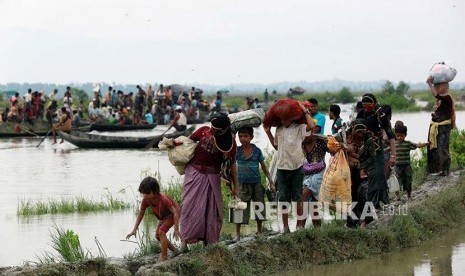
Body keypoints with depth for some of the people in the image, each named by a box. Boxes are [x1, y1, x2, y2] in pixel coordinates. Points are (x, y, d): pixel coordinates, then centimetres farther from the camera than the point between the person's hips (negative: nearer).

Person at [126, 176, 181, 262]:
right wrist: (134, 229, -15)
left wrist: (176, 229, -38)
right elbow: (141, 214, -9)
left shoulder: (163, 199, -40)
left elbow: (174, 212, -34)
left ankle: (163, 257, -16)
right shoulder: (145, 200, -23)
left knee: (161, 231, -24)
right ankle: (175, 251, 27)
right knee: (157, 236, 10)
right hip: (163, 216, 8)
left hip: (172, 213, -8)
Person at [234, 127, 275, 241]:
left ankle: (259, 231, 23)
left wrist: (271, 181, 3)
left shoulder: (257, 151, -1)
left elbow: (264, 167, 5)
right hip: (242, 183, -1)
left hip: (256, 183, 1)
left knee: (259, 206, 7)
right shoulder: (237, 150, 0)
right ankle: (237, 234, 1)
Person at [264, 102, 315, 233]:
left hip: (297, 167, -4)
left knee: (297, 198, 3)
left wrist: (305, 110, -16)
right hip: (282, 167, 4)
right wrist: (268, 132, 16)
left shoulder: (299, 128, -5)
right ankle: (285, 227, 11)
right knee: (283, 198, 6)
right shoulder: (279, 130, 10)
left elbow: (311, 126, -26)